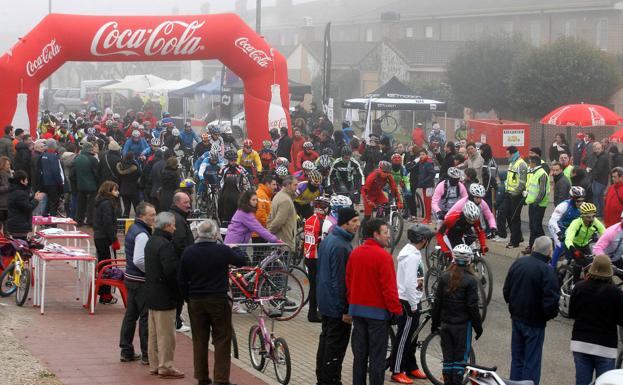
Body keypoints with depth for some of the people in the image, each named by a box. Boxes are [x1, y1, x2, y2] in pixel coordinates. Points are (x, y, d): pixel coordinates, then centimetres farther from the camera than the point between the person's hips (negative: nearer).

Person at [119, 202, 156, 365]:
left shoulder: (133, 229, 12)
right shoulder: (142, 234, -20)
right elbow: (139, 260, -27)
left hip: (130, 277, 10)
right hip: (141, 282, -10)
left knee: (130, 315, 15)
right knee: (146, 316, -3)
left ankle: (126, 351, 21)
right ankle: (146, 355, 1)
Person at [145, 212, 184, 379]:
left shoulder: (151, 242, 12)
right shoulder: (165, 245, -20)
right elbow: (171, 270, -26)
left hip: (152, 294, 10)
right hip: (165, 296, -10)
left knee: (154, 332, 16)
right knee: (166, 333, -2)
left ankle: (154, 365, 23)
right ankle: (165, 367, 3)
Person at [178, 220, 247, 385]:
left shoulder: (188, 252, -3)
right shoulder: (223, 251, -12)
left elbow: (181, 280, 2)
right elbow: (243, 261, 5)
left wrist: (187, 298, 15)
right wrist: (233, 252, 25)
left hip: (195, 302, 3)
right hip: (219, 300, -3)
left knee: (199, 340, 12)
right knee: (222, 340, 3)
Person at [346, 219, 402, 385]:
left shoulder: (355, 253, 5)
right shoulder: (383, 256, -17)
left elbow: (348, 282, 11)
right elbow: (389, 287, -18)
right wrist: (397, 310, -11)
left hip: (357, 309, 7)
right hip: (378, 311, -7)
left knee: (359, 354, 13)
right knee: (377, 356, -1)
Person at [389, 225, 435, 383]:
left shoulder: (410, 251, 11)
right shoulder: (412, 256, -21)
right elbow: (409, 283, -25)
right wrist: (414, 305, -20)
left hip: (411, 301, 10)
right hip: (407, 302, -10)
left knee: (411, 336, 18)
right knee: (403, 337, -4)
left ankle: (411, 367, 28)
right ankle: (397, 372, 2)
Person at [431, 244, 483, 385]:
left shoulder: (444, 277, -1)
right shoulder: (471, 280, -12)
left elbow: (437, 302, 3)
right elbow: (473, 306, -11)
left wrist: (435, 323, 13)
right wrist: (478, 327, -1)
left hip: (446, 323, 4)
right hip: (463, 324, -3)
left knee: (447, 356, 11)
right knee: (460, 357, 4)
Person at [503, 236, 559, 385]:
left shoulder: (518, 263, -1)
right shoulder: (547, 271, -20)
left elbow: (506, 290, 8)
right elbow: (550, 301, -22)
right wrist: (549, 315, -2)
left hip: (516, 318, 6)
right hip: (534, 322, -6)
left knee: (517, 358, 18)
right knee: (532, 361, 3)